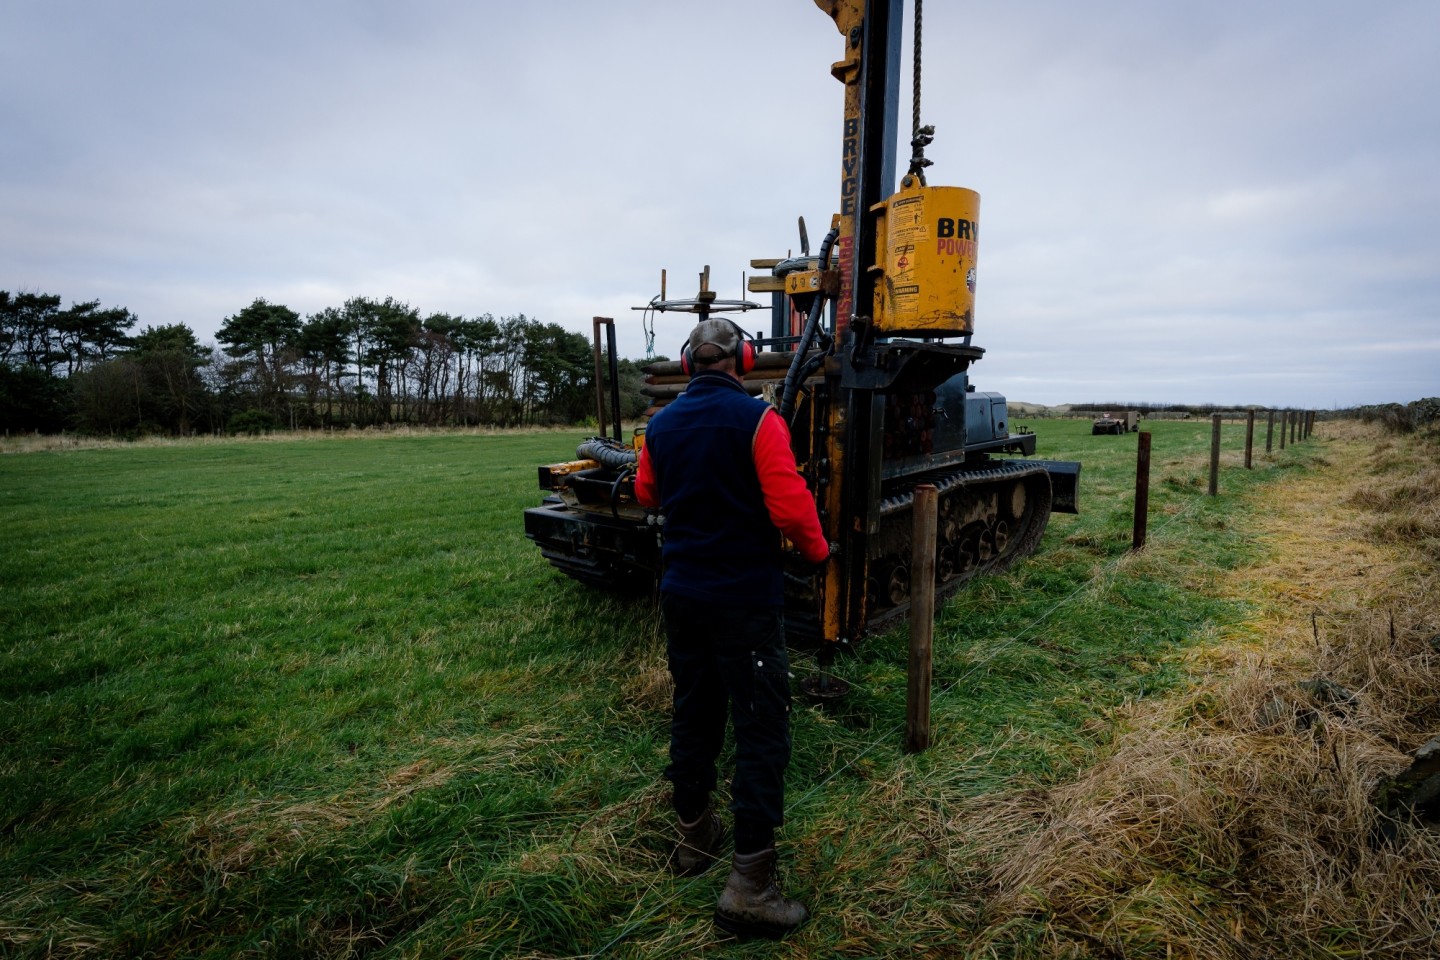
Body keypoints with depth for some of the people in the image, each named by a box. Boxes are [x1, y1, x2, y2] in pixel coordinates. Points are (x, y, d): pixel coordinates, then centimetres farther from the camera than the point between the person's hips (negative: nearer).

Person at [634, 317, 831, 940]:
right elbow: (789, 504, -18)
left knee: (693, 713, 19)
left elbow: (647, 495, 16)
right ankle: (748, 884, 7)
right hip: (745, 597, -6)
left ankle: (694, 836, 36)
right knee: (760, 729, 2)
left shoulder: (661, 424, 4)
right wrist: (817, 548, 0)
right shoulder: (757, 418, -14)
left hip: (681, 592, 6)